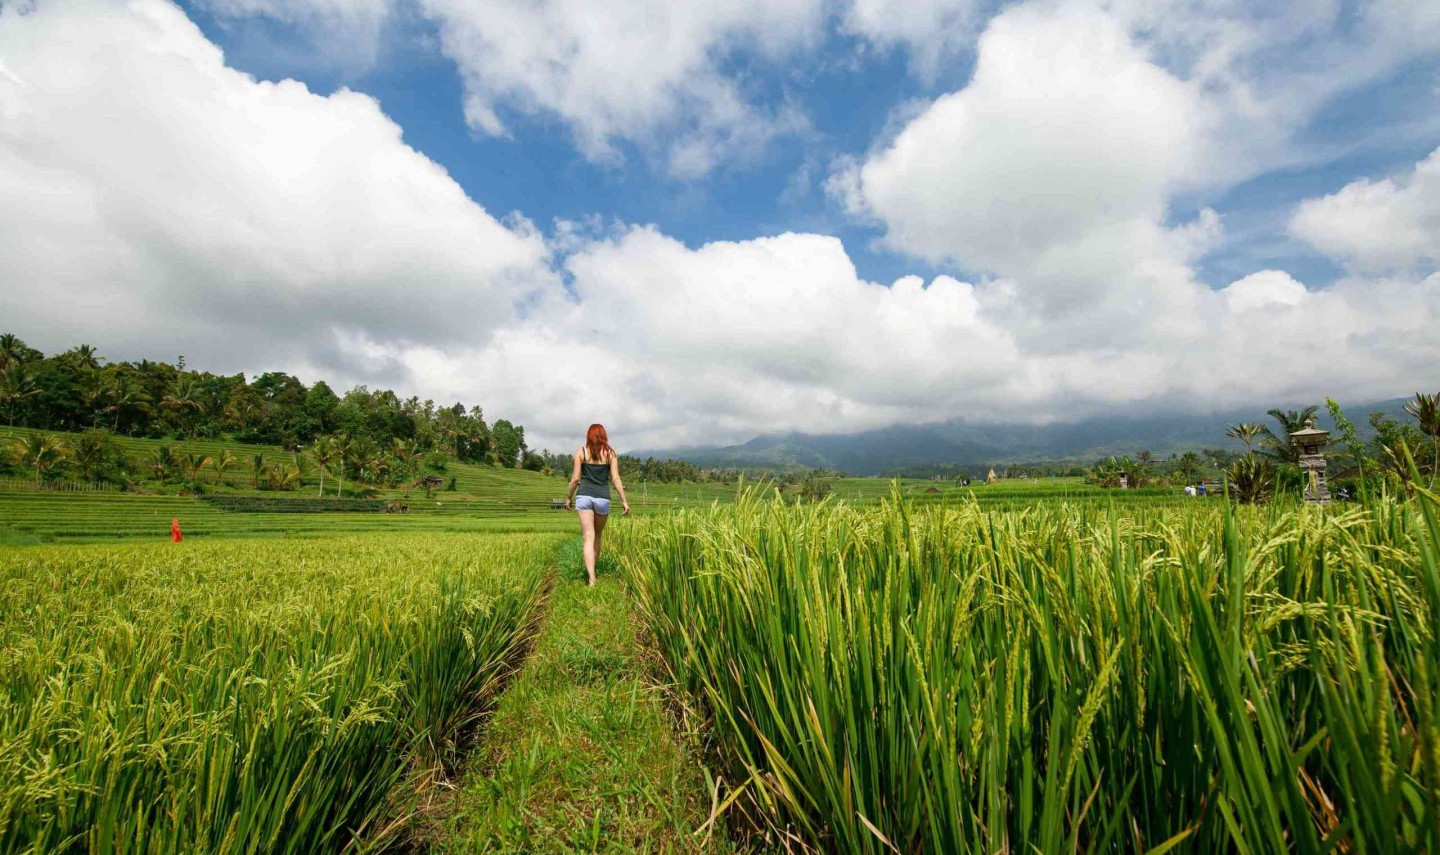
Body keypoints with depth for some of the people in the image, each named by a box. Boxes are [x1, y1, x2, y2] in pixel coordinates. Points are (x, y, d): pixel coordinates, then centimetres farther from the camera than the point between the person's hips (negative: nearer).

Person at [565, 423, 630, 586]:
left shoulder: (580, 451, 3)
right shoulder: (611, 453, 4)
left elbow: (576, 478, 0)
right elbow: (615, 478, -2)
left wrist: (569, 497, 13)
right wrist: (624, 500, 1)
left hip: (584, 496, -1)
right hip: (603, 498, 1)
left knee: (589, 538, -4)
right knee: (597, 536, 20)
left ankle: (592, 578, -13)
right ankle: (590, 569, 33)